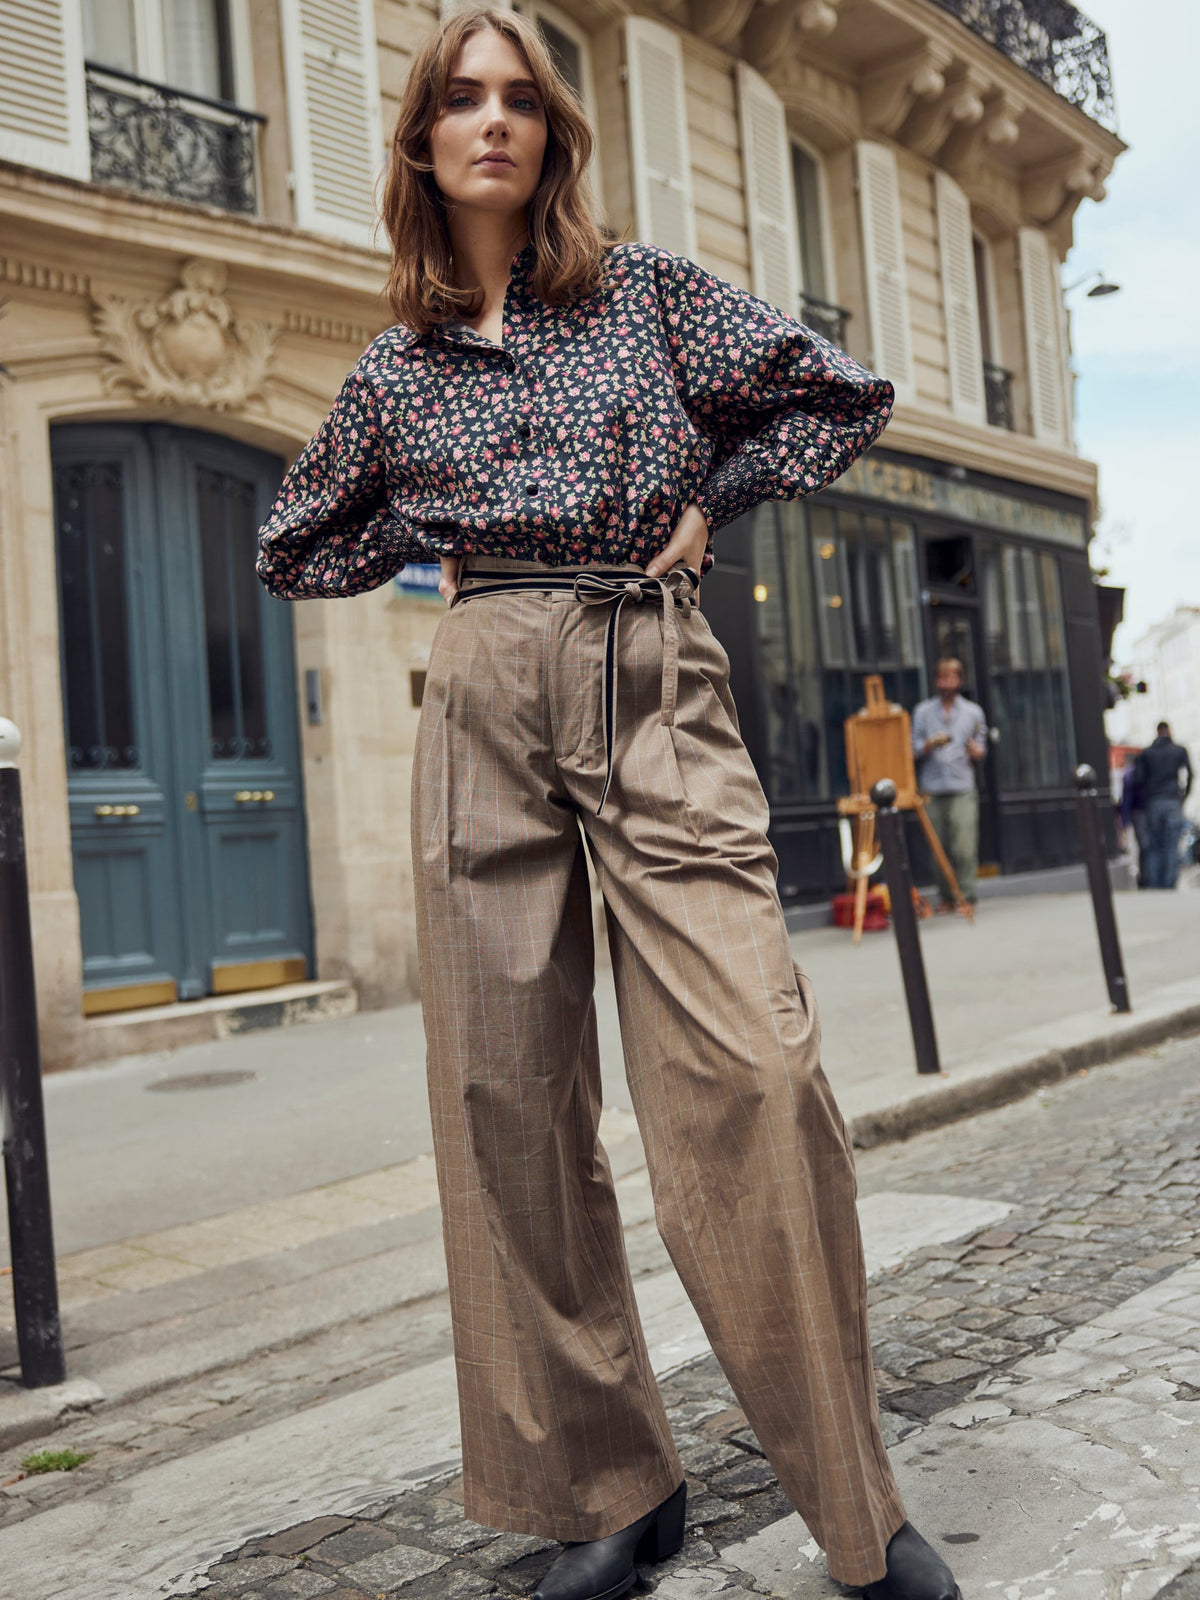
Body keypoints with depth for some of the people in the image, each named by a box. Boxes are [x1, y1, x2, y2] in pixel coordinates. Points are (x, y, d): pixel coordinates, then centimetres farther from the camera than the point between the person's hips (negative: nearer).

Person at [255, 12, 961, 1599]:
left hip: (658, 693, -2)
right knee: (508, 1094, -1)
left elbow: (843, 397, 14)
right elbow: (293, 550, 26)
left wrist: (713, 501, 7)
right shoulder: (395, 368, 16)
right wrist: (436, 542, 13)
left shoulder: (648, 290, 11)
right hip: (484, 705, 3)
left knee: (754, 1073, -16)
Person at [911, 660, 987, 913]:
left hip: (963, 789, -1)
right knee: (939, 847, -1)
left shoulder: (973, 712, 13)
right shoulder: (923, 711, 13)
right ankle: (946, 897, 7)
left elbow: (981, 751, 13)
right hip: (933, 789, 1)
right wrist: (930, 744, -10)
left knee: (964, 847, -10)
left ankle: (966, 897, -3)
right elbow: (914, 749, 9)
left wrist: (975, 751, -9)